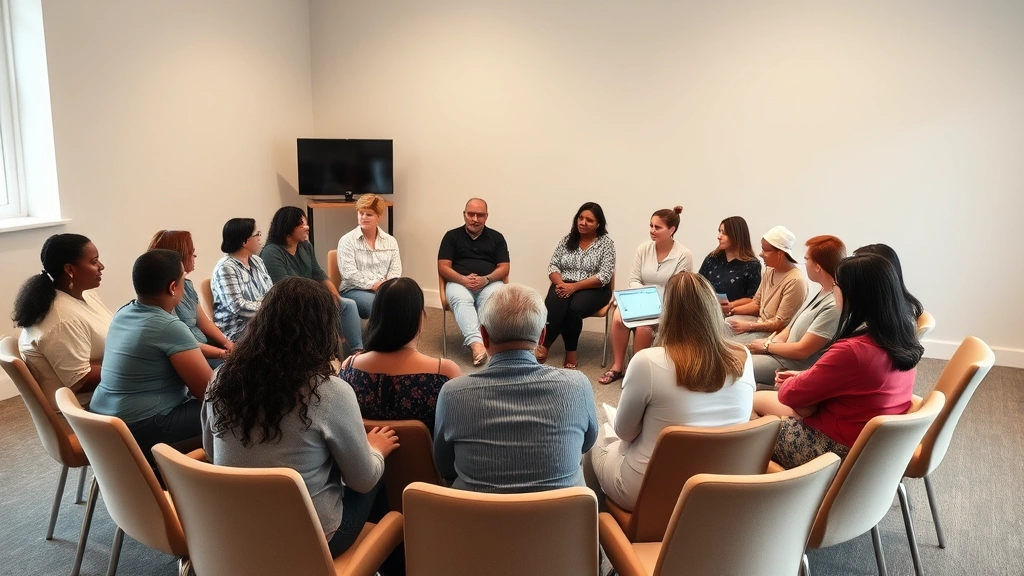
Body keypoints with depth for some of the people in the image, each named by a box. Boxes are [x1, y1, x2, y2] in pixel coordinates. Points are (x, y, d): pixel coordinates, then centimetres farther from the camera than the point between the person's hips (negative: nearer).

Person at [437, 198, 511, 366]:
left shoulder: (496, 237, 13)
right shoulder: (452, 236, 10)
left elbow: (504, 268, 6)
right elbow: (443, 267, 3)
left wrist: (486, 279, -14)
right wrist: (464, 279, -16)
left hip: (490, 282, 1)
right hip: (459, 282, -1)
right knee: (461, 300, -37)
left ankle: (473, 341, -48)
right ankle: (476, 342, -55)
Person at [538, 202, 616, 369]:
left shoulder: (606, 243, -1)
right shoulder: (567, 240, 10)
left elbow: (604, 276, -10)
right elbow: (553, 266, 7)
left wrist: (574, 286, -19)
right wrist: (560, 283, -15)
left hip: (593, 290, -2)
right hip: (564, 286, 2)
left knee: (574, 308, -34)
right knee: (554, 305, -33)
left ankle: (544, 347, -25)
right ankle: (543, 346, -38)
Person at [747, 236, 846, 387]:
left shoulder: (834, 306, -26)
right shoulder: (823, 292, 5)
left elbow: (802, 350, -23)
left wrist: (766, 346, -9)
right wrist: (772, 341, -5)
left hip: (794, 367, -9)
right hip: (783, 353, 9)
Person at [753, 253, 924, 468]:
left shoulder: (852, 350, -32)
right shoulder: (902, 338, -5)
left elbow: (789, 394, -19)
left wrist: (792, 381, 3)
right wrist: (806, 377, 5)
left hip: (842, 450, -9)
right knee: (760, 400, 19)